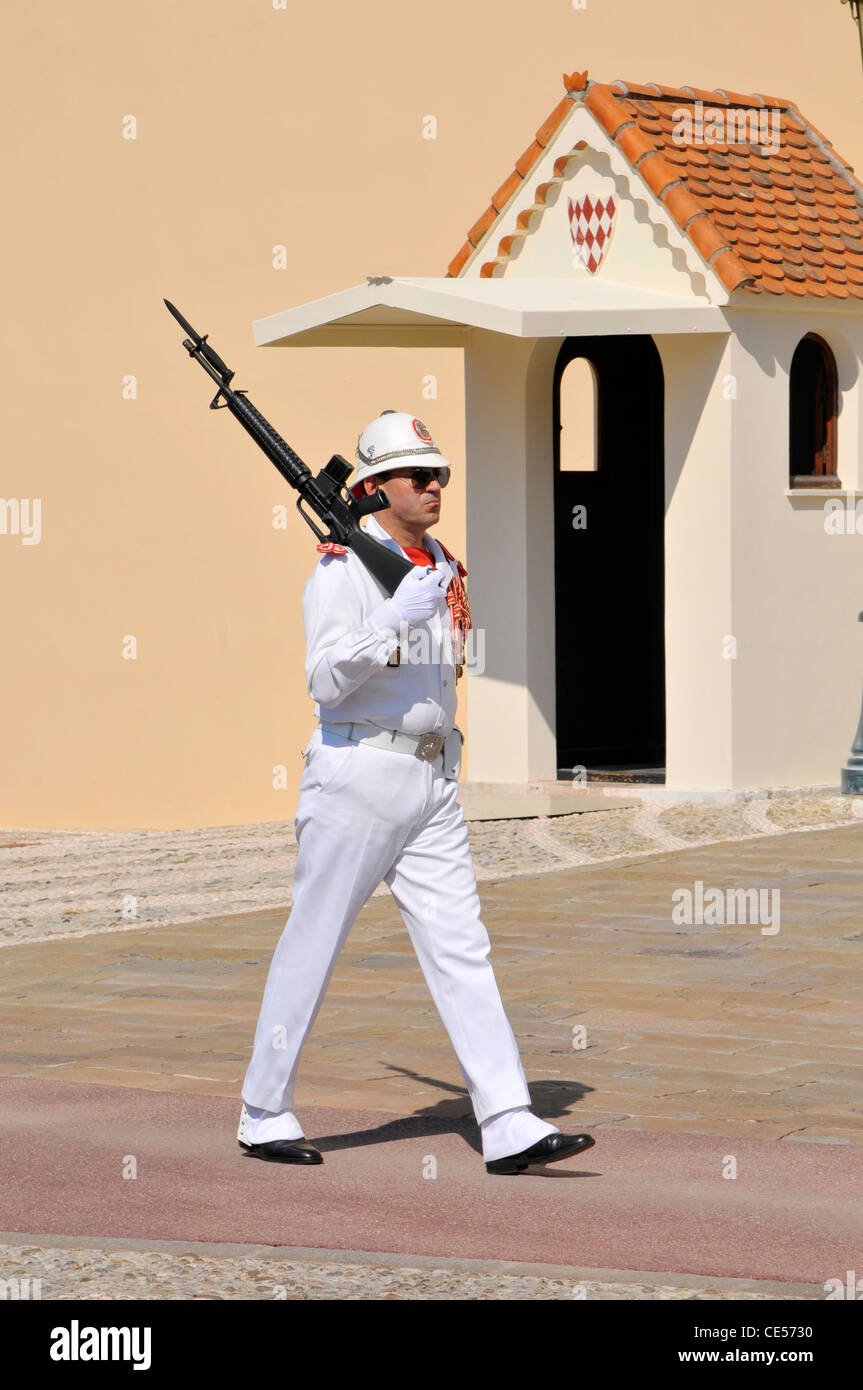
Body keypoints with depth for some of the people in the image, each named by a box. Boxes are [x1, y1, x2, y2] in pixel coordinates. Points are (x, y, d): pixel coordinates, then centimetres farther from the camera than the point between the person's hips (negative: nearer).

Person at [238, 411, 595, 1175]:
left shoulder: (443, 566, 13)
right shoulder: (342, 568, -11)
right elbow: (326, 679, -22)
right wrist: (397, 616, -30)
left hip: (433, 782, 7)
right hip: (358, 775, -7)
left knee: (462, 948, 0)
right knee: (311, 950, 2)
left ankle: (509, 1127, -6)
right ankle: (263, 1114, 16)